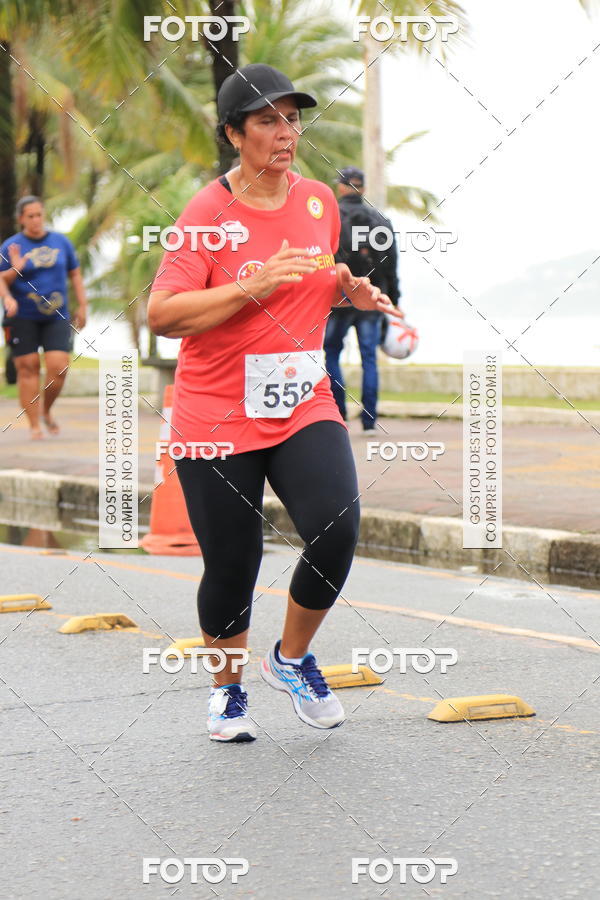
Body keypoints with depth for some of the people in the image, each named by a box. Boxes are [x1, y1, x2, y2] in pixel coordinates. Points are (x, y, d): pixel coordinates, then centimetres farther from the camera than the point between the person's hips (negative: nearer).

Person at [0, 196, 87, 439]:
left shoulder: (61, 242, 9)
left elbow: (75, 274, 17)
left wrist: (82, 306, 13)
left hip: (56, 318, 2)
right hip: (23, 318, -2)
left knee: (58, 367, -10)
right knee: (27, 368, -3)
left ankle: (47, 411, 16)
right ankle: (34, 425, 5)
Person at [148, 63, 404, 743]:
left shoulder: (318, 201, 7)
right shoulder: (209, 210, -10)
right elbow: (161, 315, -17)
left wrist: (349, 290, 3)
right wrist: (252, 287, -25)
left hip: (304, 407, 4)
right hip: (215, 418, -3)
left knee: (336, 529, -19)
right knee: (232, 567, 2)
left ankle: (291, 658, 8)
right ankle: (226, 689, 29)